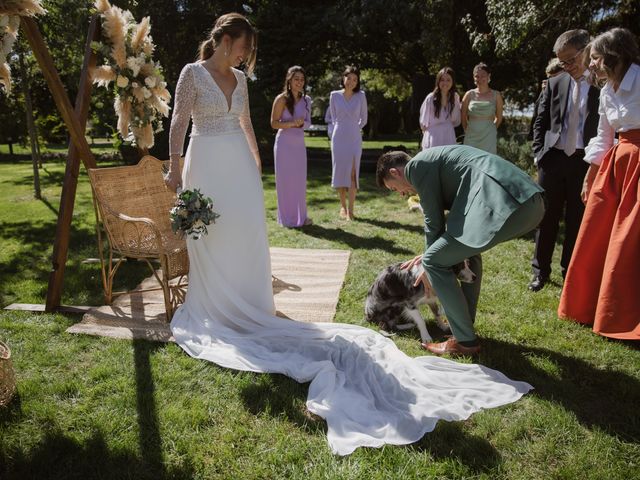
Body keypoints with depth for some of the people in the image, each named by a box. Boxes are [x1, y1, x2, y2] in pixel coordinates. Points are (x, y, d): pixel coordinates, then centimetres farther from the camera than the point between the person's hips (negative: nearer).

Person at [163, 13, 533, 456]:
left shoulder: (239, 79, 12)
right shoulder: (193, 73, -2)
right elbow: (178, 124, -5)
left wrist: (256, 163, 23)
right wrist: (175, 169, -8)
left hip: (239, 165, 4)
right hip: (205, 165, -4)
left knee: (246, 237, 4)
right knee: (210, 240, 3)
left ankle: (244, 310, 17)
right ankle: (213, 309, 15)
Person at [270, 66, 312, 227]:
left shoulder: (306, 100, 7)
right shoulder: (282, 99, -8)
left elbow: (308, 122, 11)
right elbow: (274, 123, -9)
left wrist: (301, 123, -12)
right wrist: (291, 123, -22)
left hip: (299, 144, 5)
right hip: (284, 143, -5)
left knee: (300, 180, 8)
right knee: (285, 180, 1)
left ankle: (301, 216, 19)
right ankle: (287, 217, 10)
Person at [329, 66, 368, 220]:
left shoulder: (361, 96, 0)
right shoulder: (334, 95, 2)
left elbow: (363, 119, 11)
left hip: (354, 139, -1)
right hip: (338, 138, 1)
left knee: (353, 174, -7)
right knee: (340, 172, 3)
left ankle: (350, 209, -4)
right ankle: (343, 206, 16)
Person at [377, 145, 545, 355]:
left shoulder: (417, 165, 2)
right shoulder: (435, 157, 30)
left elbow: (433, 220, 4)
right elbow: (448, 216, 36)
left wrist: (429, 265, 17)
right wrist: (432, 252, 39)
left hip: (505, 204, -10)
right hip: (530, 200, 10)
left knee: (434, 261, -1)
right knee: (467, 247, 31)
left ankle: (465, 341, 8)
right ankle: (466, 324, 35)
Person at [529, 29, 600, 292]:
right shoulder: (554, 84, 7)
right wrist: (538, 154, -1)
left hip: (585, 162, -2)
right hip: (553, 160, 2)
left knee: (577, 220, 7)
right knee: (547, 217, 8)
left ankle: (570, 272, 22)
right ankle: (540, 270, 20)